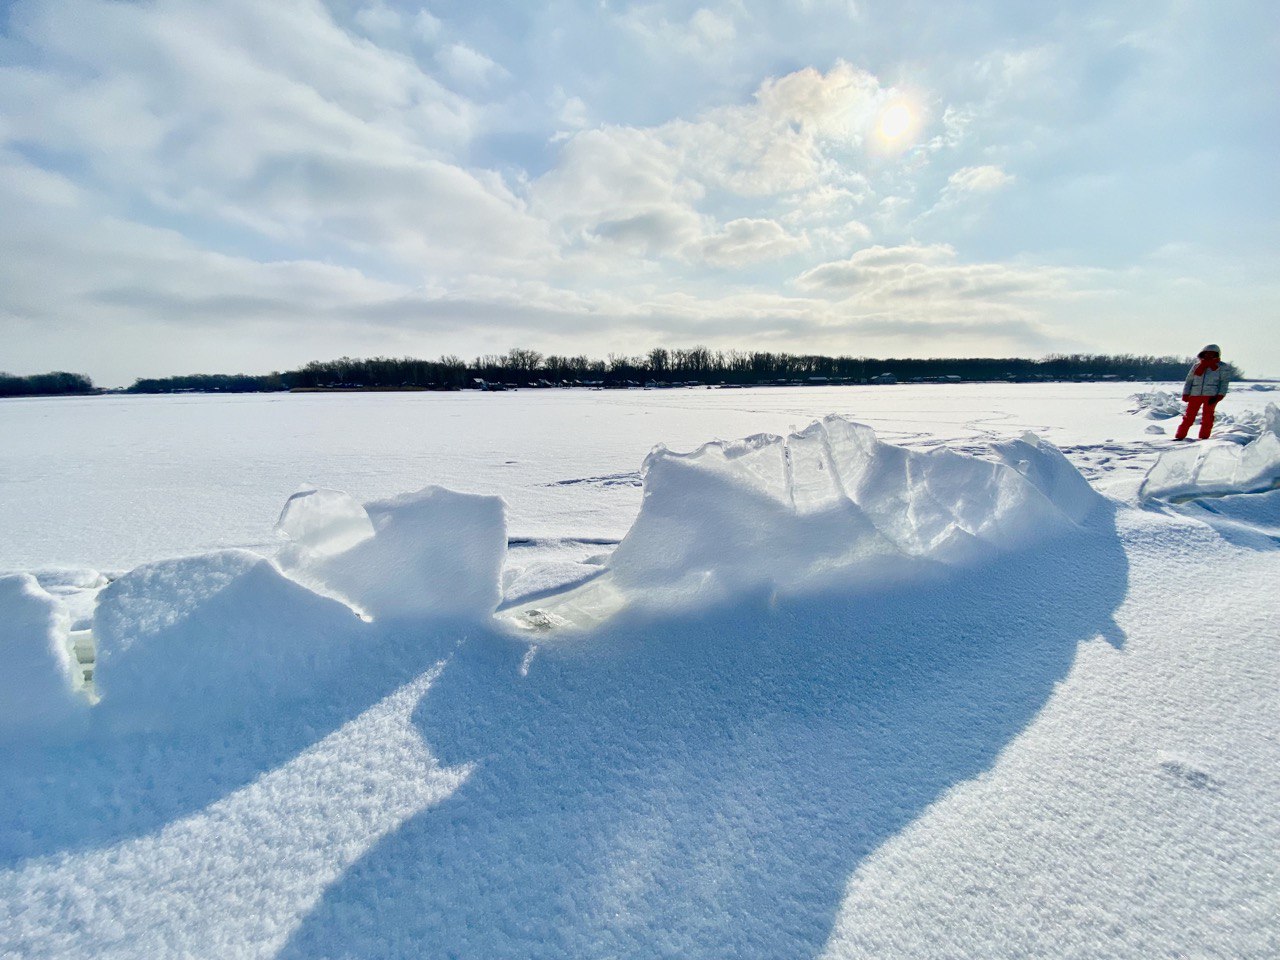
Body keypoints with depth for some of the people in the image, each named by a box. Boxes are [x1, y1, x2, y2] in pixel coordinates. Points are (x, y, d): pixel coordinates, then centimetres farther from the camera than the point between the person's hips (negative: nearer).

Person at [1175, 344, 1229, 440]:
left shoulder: (1221, 367, 9)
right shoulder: (1197, 365, 14)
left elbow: (1224, 382, 4)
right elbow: (1189, 380, 14)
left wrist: (1219, 396, -8)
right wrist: (1185, 394, 4)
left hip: (1211, 395, -1)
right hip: (1195, 394, 1)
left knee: (1207, 418, -1)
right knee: (1189, 416, -2)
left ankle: (1204, 438, 3)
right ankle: (1180, 436, -2)